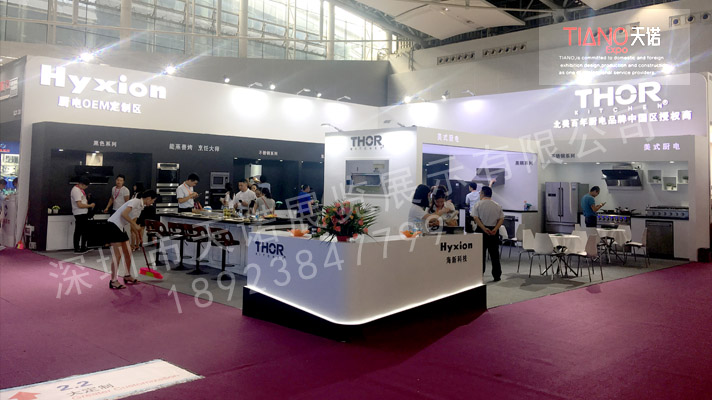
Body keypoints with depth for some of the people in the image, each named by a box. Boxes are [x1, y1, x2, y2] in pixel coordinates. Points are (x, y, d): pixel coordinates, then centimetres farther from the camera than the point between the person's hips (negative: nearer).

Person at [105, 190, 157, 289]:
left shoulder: (141, 206, 13)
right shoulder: (135, 202, -16)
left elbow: (133, 221, 18)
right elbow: (124, 214, -27)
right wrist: (135, 225, -23)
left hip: (121, 228, 10)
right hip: (113, 225, -10)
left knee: (128, 253, 12)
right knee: (117, 255, -8)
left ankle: (128, 276, 25)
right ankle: (113, 281, -1)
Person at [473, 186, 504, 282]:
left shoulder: (478, 204, -4)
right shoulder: (497, 205, 6)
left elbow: (476, 218, -14)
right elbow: (501, 219, -1)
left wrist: (484, 229, -16)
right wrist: (495, 229, -9)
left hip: (481, 231, -3)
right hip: (494, 232, 3)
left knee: (481, 253, 3)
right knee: (494, 254, 9)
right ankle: (497, 276, 12)